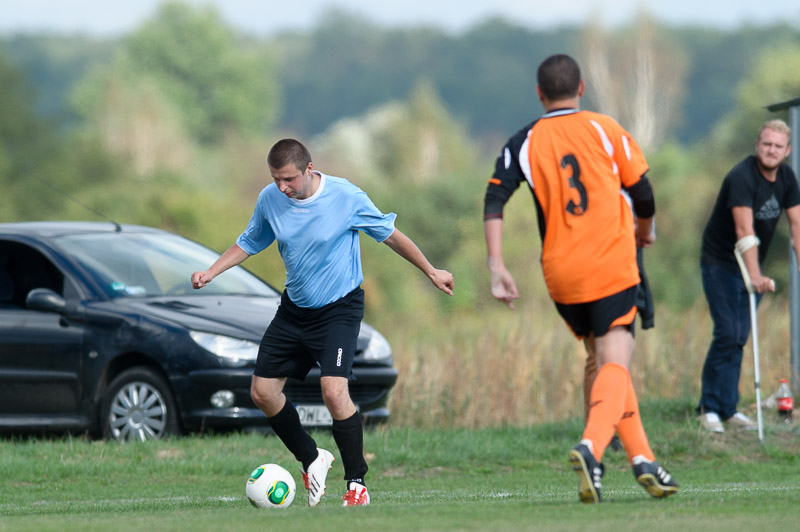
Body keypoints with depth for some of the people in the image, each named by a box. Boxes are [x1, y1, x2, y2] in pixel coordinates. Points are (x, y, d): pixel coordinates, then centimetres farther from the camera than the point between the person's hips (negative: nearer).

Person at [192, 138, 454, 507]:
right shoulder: (270, 199, -6)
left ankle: (357, 482, -9)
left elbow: (390, 236, -4)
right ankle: (311, 460, 23)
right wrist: (211, 272, -2)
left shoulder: (346, 197, -18)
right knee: (262, 392, 2)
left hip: (339, 307, -5)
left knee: (333, 390, -23)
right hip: (294, 307, 5)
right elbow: (249, 243, 12)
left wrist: (431, 272, 3)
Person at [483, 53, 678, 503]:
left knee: (604, 362, 18)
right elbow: (642, 192, 7)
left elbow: (494, 202, -5)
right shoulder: (605, 129, 2)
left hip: (561, 274, 3)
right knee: (615, 363, -9)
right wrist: (645, 230, 27)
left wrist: (497, 267, -6)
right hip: (613, 267, -3)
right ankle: (592, 446, -34)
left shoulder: (524, 144, 6)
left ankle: (642, 458, 15)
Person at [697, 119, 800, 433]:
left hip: (750, 266, 7)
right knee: (727, 333, -14)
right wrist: (756, 276, -43)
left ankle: (727, 409, 9)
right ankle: (710, 409, -7)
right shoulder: (742, 177, -24)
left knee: (740, 337, 5)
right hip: (721, 263, -7)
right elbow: (744, 230, -34)